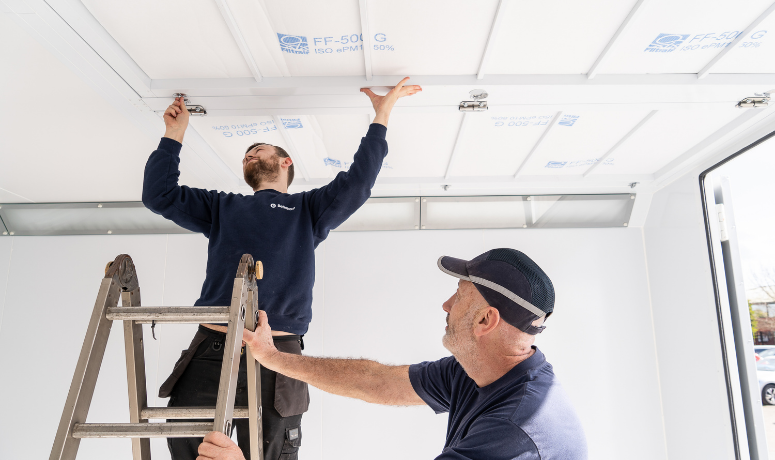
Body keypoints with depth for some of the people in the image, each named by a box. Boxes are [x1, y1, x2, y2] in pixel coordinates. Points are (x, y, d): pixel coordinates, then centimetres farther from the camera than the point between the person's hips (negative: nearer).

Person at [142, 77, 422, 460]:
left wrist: (381, 115, 6)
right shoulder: (223, 207, 25)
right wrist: (175, 132, 21)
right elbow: (159, 194, 20)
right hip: (210, 350, 3)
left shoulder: (307, 209, 17)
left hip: (275, 356, -2)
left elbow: (356, 184, 3)